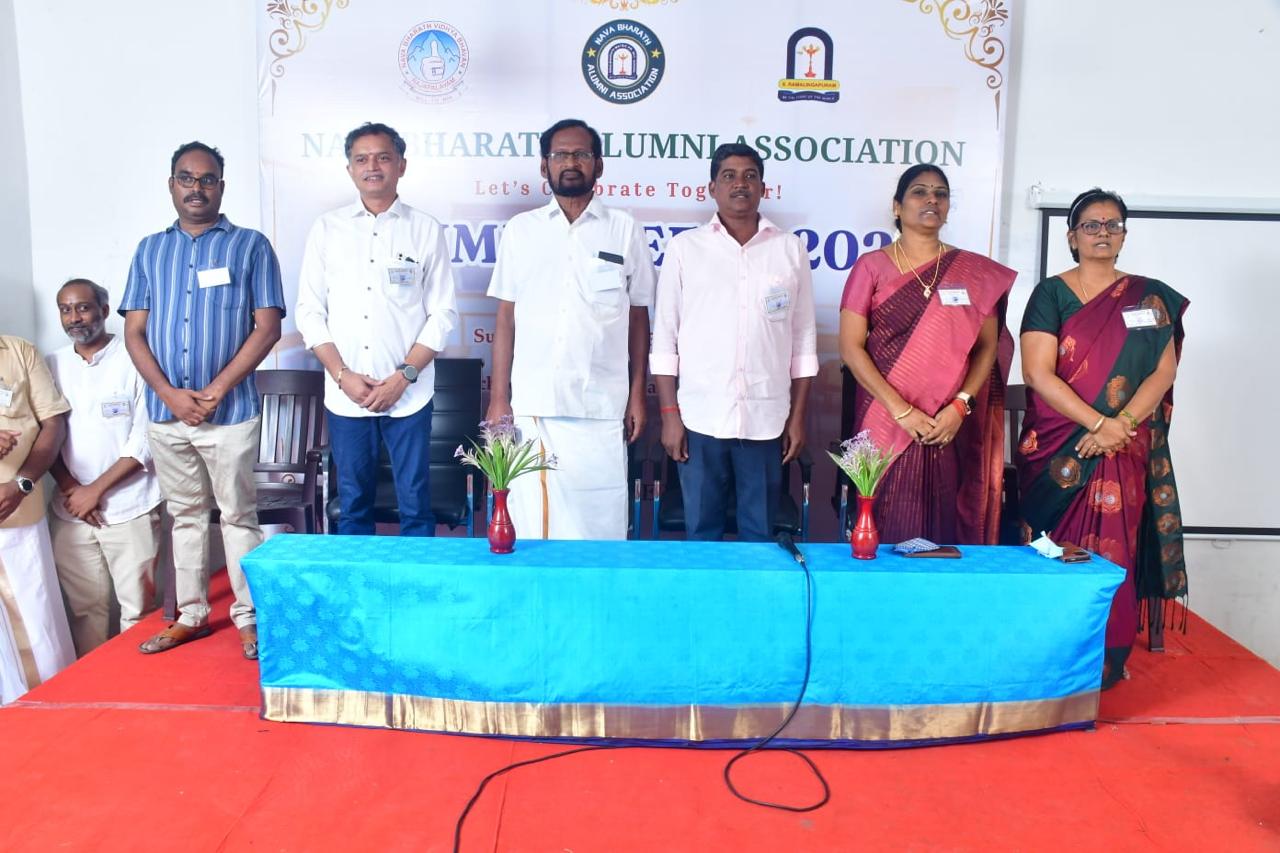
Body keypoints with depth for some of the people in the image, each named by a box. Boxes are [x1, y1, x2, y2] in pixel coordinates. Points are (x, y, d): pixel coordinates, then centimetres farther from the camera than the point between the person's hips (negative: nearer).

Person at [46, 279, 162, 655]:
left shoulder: (134, 359, -4)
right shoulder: (52, 365, 9)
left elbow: (145, 438, -9)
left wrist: (96, 489, -10)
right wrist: (70, 489, -5)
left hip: (129, 508, -4)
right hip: (69, 511, 4)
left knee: (136, 606, 2)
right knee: (85, 607, 9)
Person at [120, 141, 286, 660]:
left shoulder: (250, 246, 1)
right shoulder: (150, 250, 12)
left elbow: (267, 327, -6)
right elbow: (134, 332, 8)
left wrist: (215, 391, -12)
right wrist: (170, 394, -7)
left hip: (230, 412, -4)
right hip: (166, 412, 4)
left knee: (238, 514, 2)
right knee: (185, 514, 12)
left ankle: (248, 617, 11)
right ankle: (191, 615, 23)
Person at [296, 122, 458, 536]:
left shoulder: (426, 230, 4)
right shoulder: (327, 229, 9)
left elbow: (442, 314, 1)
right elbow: (310, 311, 7)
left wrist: (403, 377, -8)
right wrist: (342, 375, -5)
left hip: (409, 395, -1)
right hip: (345, 395, 2)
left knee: (415, 506, 3)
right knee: (353, 506, 10)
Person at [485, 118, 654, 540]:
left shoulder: (625, 230, 7)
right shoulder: (520, 230, 9)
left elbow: (638, 318, 8)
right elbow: (505, 319, 8)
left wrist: (637, 395, 3)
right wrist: (498, 397, 3)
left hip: (602, 407, -1)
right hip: (531, 405, 1)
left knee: (599, 520, 1)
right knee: (529, 519, 4)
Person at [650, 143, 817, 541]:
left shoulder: (790, 249, 7)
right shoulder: (684, 247, 4)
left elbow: (803, 340, 8)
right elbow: (665, 337, 3)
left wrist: (797, 416, 4)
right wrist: (669, 414, -3)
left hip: (766, 418, 1)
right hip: (701, 417, -1)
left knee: (761, 535, 8)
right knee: (701, 531, 7)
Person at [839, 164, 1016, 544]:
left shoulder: (974, 272, 10)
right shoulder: (872, 266, 3)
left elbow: (988, 346, 7)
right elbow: (851, 347, -3)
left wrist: (960, 406, -9)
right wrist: (901, 411, -11)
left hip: (954, 426, 2)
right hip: (888, 423, -1)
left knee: (950, 528, 3)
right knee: (889, 529, 0)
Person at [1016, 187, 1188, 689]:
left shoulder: (1149, 298, 10)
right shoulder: (1051, 294, 2)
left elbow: (1164, 370, 2)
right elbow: (1038, 372, -8)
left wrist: (1120, 425, -14)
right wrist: (1096, 422, -16)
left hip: (1125, 451, 2)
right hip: (1058, 449, -1)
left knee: (1111, 552, 1)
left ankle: (1108, 661, 13)